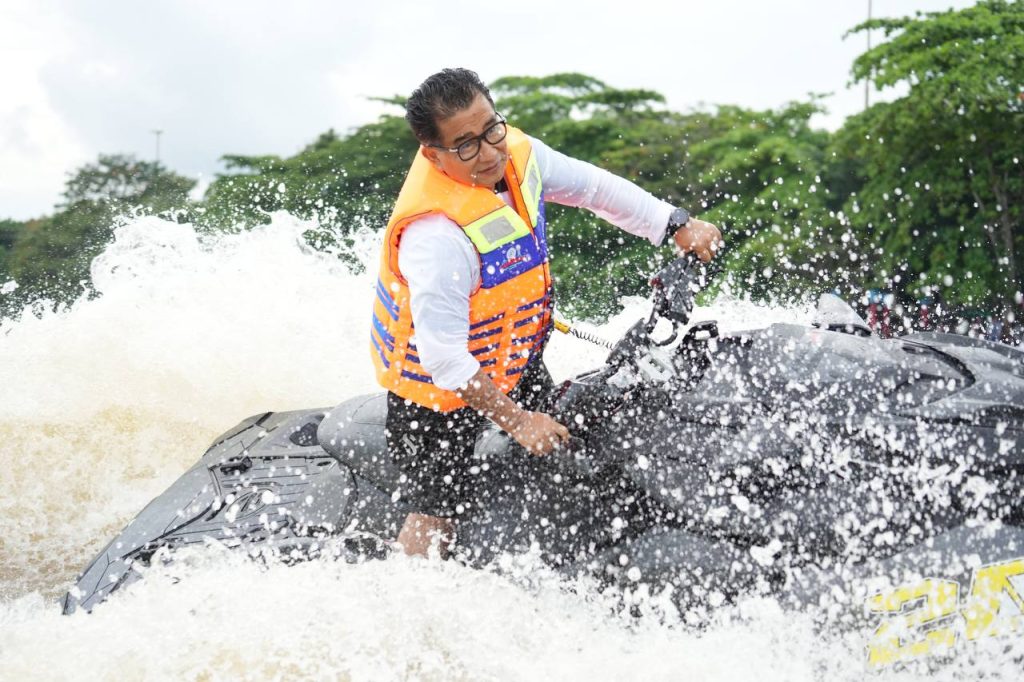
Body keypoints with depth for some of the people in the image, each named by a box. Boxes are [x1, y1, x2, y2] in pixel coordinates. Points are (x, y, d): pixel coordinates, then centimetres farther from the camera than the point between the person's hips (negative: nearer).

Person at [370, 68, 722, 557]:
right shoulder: (435, 236, -36)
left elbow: (592, 185, 4)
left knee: (565, 431, 26)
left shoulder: (518, 153, -13)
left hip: (515, 361, 9)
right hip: (438, 389, -9)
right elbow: (442, 357, -33)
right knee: (440, 517, -5)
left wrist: (678, 225, 0)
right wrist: (515, 420, -28)